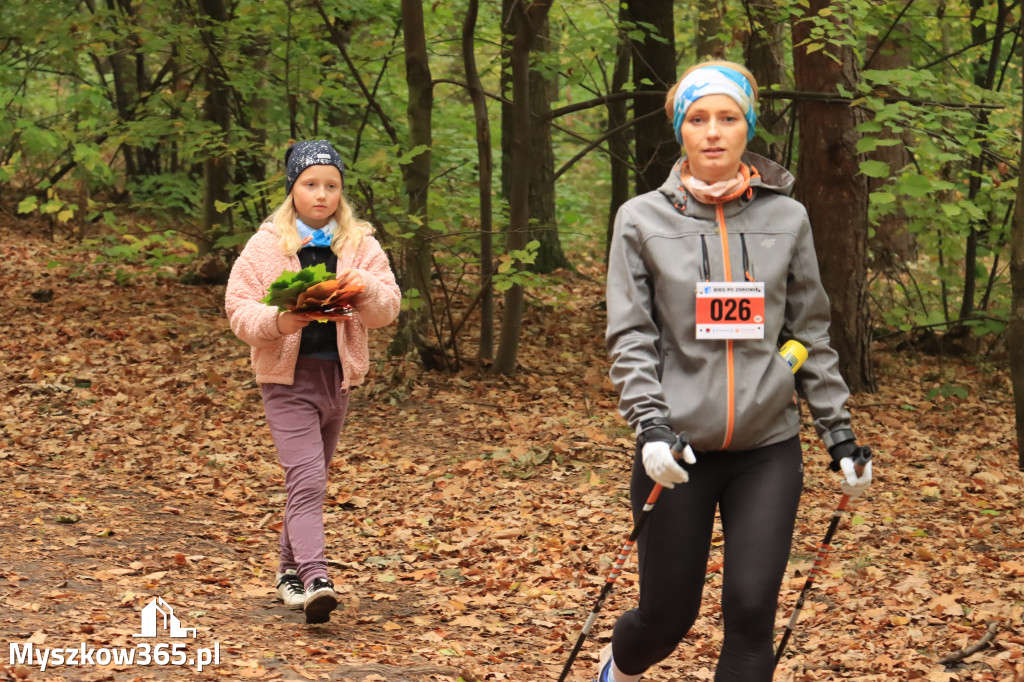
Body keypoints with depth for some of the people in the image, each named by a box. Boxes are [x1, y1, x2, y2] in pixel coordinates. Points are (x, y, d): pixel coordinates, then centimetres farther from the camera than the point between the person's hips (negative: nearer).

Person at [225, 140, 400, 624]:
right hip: (287, 376, -4)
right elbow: (237, 307, -4)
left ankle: (290, 570, 30)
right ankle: (314, 580, -25)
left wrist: (364, 286, -21)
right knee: (306, 479, -16)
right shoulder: (265, 245, -1)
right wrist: (276, 322, -23)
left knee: (310, 477, 15)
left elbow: (388, 310, 0)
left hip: (338, 376, 4)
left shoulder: (361, 246, 6)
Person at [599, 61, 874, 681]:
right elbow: (630, 337, -2)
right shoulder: (643, 219, 1)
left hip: (768, 448, 1)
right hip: (678, 450, -1)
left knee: (752, 610, -7)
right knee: (668, 617, 7)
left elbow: (811, 333, 10)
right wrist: (651, 426, -14)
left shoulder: (786, 218, 4)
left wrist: (839, 432, 7)